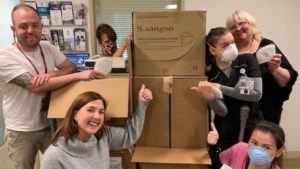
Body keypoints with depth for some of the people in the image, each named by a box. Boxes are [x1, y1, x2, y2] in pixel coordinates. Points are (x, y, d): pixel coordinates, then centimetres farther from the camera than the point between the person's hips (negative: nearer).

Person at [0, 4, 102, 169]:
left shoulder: (47, 47, -2)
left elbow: (70, 67, -3)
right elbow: (36, 86, -29)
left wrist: (51, 74, -25)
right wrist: (79, 75, -30)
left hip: (50, 124, 4)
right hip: (21, 132, -4)